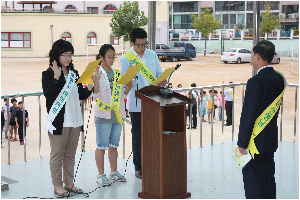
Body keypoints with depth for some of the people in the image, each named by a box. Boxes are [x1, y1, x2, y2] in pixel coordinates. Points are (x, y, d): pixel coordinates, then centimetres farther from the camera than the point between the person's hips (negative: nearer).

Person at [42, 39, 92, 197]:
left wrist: (89, 89, -3)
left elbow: (81, 96, 15)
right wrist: (56, 77, -29)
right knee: (57, 154, 3)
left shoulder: (74, 74, 11)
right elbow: (48, 94, -22)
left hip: (75, 120, 6)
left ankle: (69, 183, 23)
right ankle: (57, 185, 13)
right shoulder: (48, 74, -7)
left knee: (70, 154, 13)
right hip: (58, 121, -6)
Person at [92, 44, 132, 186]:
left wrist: (129, 87, -3)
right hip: (103, 114, -6)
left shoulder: (117, 73, 11)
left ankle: (114, 172, 23)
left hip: (117, 114, 6)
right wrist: (96, 80, -27)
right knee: (101, 145, 0)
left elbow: (123, 93, 16)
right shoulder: (97, 73, -6)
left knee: (114, 144, 14)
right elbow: (94, 94, -13)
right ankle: (101, 175, 7)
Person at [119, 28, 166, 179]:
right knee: (138, 137, 5)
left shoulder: (152, 55, 9)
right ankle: (139, 167, 15)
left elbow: (159, 73, 15)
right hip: (137, 104, -3)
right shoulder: (125, 59, -4)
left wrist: (162, 81, -7)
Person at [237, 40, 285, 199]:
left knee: (253, 181, 2)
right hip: (271, 139, 8)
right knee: (268, 177, 18)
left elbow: (248, 114, -20)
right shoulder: (279, 79, 2)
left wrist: (242, 143, -14)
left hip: (256, 141, -8)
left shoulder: (256, 82, -22)